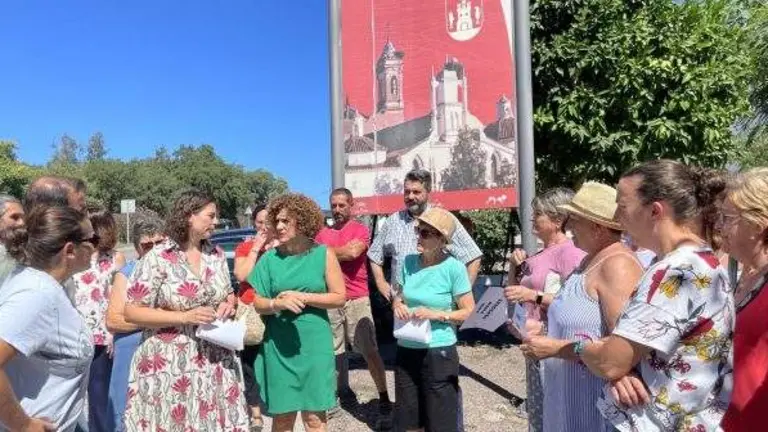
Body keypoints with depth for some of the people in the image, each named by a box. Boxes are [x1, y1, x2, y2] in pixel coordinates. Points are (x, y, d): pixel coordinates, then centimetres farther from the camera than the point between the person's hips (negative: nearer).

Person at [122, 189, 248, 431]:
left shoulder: (216, 255, 6)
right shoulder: (158, 258, -10)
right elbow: (131, 312, -11)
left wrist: (229, 304, -4)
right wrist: (185, 317, -20)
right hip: (169, 366, -4)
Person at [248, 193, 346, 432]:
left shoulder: (324, 254, -2)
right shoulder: (270, 258, 2)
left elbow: (339, 297, -3)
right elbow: (258, 302, 3)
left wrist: (303, 297, -13)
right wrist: (278, 304, -18)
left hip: (315, 344, -1)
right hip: (278, 346, 1)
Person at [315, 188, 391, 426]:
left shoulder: (361, 230, -2)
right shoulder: (322, 233, 12)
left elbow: (353, 251, -19)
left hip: (356, 300, -4)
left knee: (370, 351, -2)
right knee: (332, 352, 12)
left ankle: (384, 401, 7)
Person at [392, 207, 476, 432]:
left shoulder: (454, 267, -13)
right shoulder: (409, 262, 2)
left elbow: (469, 312, -9)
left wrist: (437, 314, -20)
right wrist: (397, 304, -7)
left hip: (439, 352, -5)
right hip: (406, 350, 5)